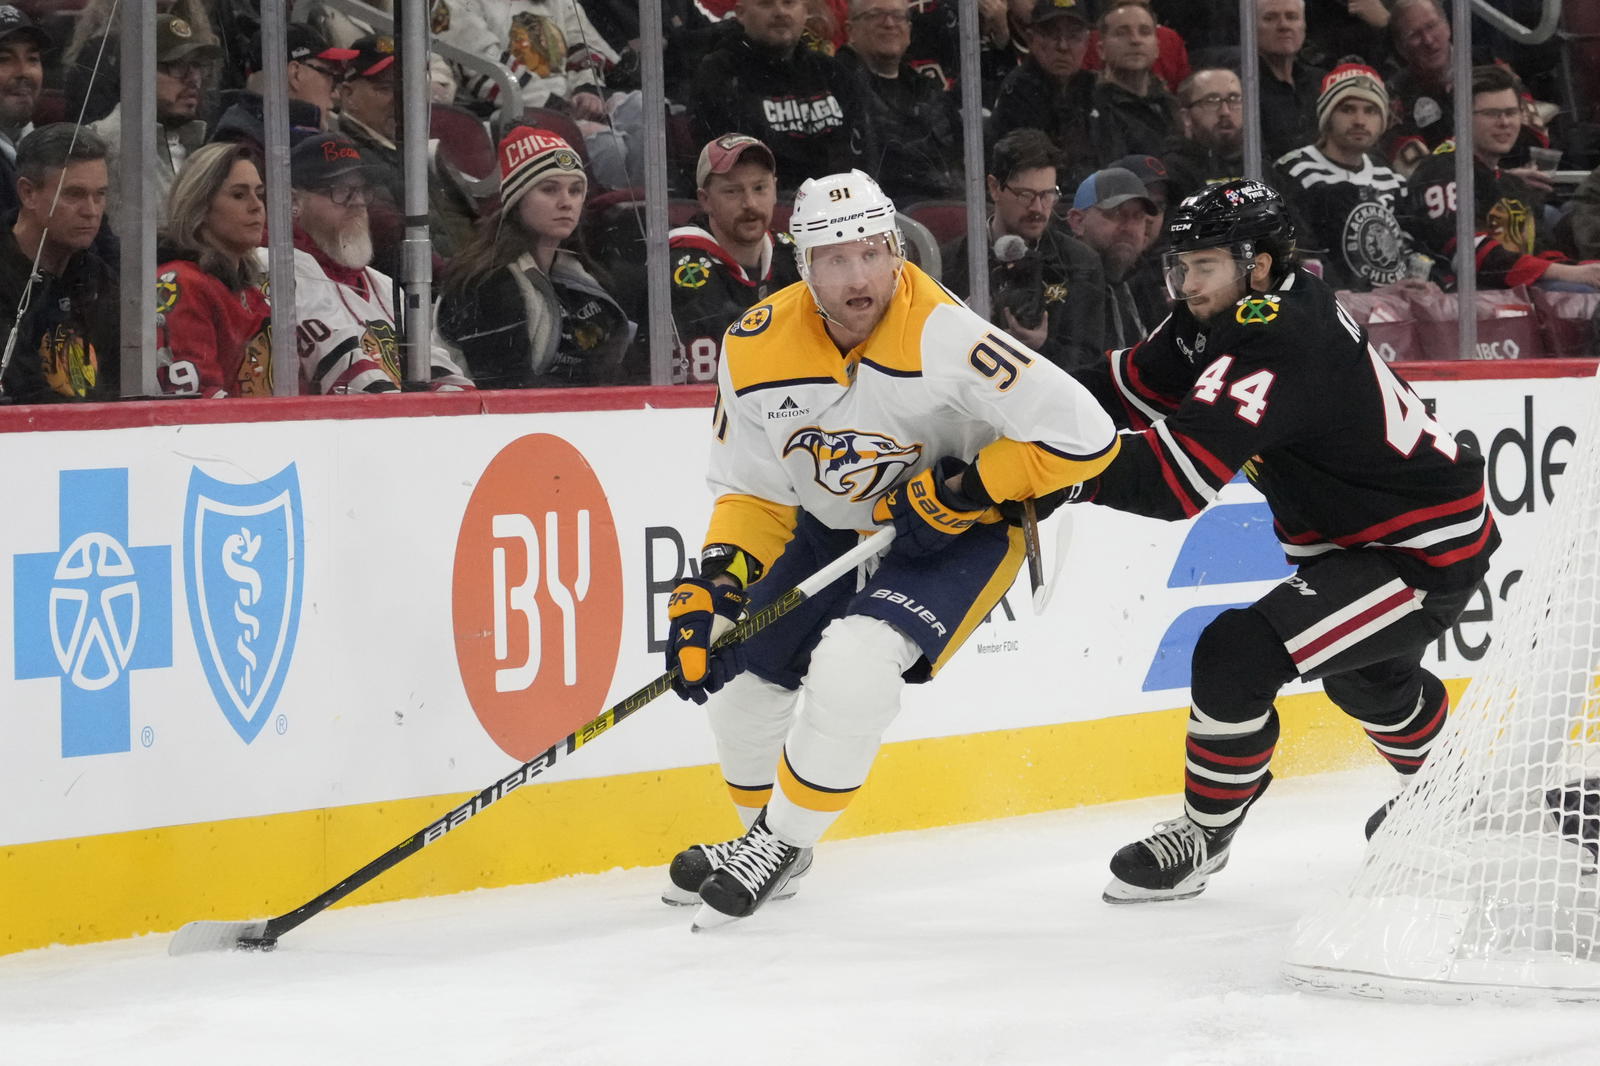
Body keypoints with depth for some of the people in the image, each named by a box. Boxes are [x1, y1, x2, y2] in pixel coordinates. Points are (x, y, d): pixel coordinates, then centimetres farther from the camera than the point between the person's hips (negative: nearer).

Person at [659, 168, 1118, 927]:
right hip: (834, 528, 6)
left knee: (852, 664, -26)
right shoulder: (757, 349, -15)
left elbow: (1085, 435, -30)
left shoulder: (941, 336, -32)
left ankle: (780, 844, -5)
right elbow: (751, 491, -3)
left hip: (958, 533, -6)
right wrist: (713, 589, -17)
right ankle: (761, 832, 33)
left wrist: (959, 491, -27)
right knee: (739, 670, 6)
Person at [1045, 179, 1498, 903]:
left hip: (1425, 556, -11)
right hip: (1358, 536, 11)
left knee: (1237, 654, -20)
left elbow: (1180, 475, -39)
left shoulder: (1281, 348, -31)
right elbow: (1137, 384, 6)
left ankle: (1205, 835, -1)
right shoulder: (1225, 316, -1)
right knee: (1361, 674, 35)